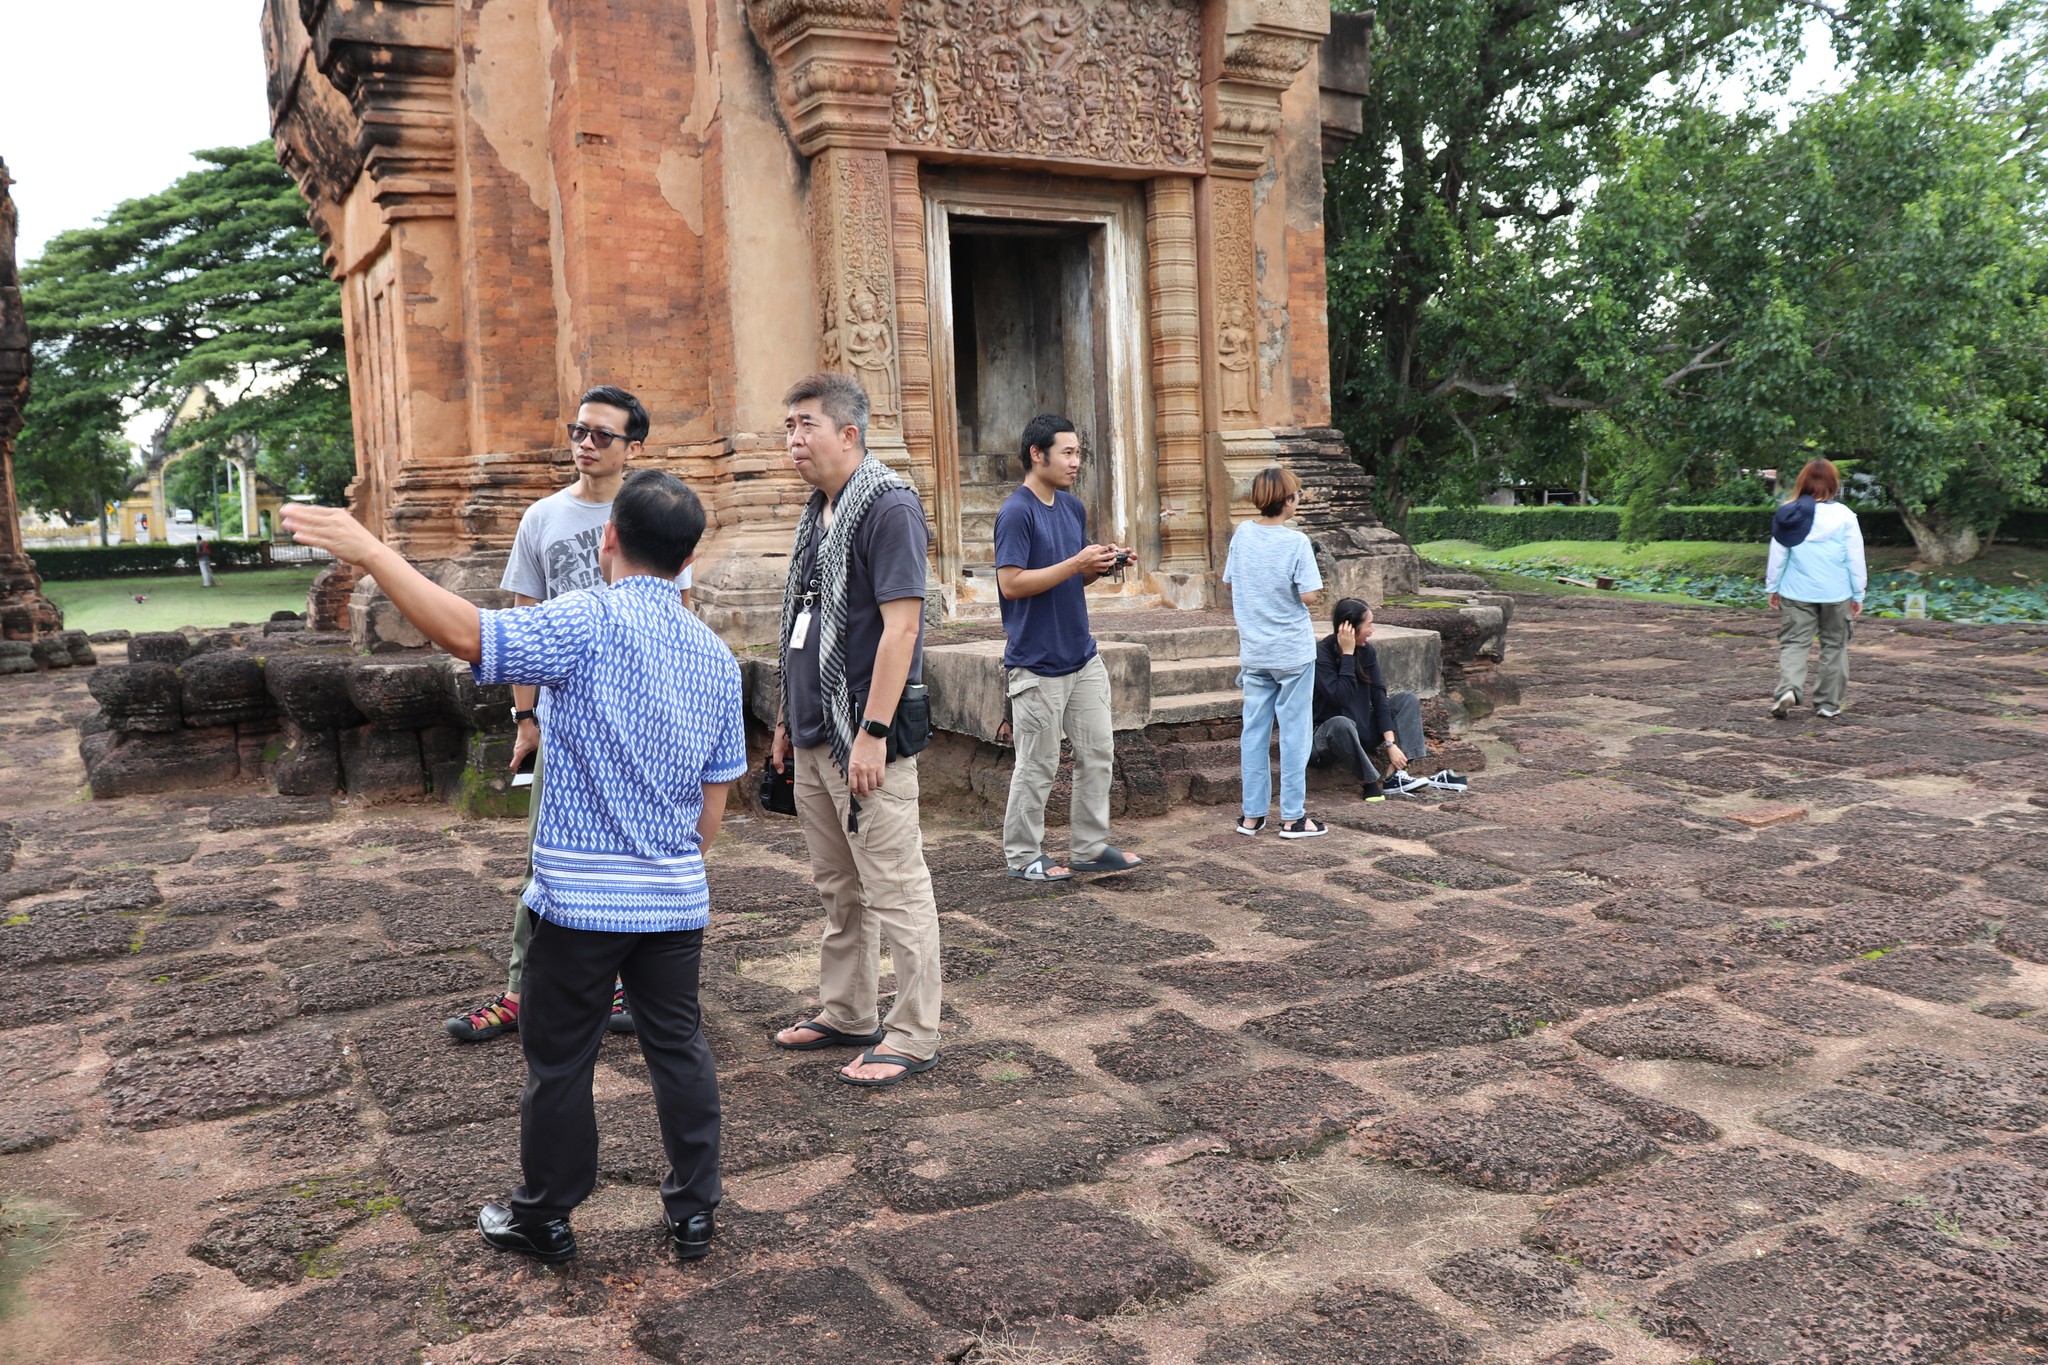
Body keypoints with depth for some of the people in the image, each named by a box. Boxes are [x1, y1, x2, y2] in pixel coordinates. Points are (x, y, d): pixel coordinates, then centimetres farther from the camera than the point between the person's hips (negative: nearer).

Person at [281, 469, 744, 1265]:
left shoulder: (589, 623, -13)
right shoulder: (716, 655, 5)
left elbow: (469, 637, -27)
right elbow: (716, 796, 9)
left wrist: (370, 552, -23)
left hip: (579, 894, -5)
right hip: (676, 894, 5)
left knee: (560, 1060, 11)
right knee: (679, 1049, 16)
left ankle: (544, 1219, 27)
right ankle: (694, 1212, 25)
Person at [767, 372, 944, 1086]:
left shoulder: (888, 505, -13)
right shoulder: (817, 513, 15)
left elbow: (901, 624, -19)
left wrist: (872, 732, -23)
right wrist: (788, 718, 20)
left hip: (865, 738, -9)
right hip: (814, 737, 9)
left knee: (894, 891, -1)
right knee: (838, 889, 18)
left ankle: (913, 1037, 8)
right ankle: (845, 1014, 30)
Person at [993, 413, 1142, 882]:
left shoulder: (1073, 507, 12)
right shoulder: (1016, 512, -14)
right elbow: (1011, 583, -21)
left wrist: (1101, 565, -1)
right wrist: (1076, 564, -22)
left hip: (1083, 657, 8)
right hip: (1037, 664, -8)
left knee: (1097, 753, 11)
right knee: (1037, 766, 1)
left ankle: (1090, 848, 23)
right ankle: (1022, 855, 16)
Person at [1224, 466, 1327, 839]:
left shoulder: (1242, 534, 0)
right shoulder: (1296, 542, -14)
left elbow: (1230, 581, 9)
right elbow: (1308, 595, -16)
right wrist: (1288, 590, 3)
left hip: (1254, 651, 5)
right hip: (1293, 650, -5)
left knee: (1254, 731, 10)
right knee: (1294, 732, 4)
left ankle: (1252, 815, 15)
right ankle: (1292, 817, 9)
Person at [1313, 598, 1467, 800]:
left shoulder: (1367, 652, 0)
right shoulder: (1321, 655, -19)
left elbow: (1379, 697, -5)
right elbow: (1341, 698, -30)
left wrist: (1391, 743, -14)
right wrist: (1347, 654, -27)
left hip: (1361, 733, 8)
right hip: (1327, 736, -8)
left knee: (1407, 699, -2)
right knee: (1342, 724, -40)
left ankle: (1395, 776, -18)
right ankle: (1368, 783, -20)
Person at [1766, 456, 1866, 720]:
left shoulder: (1788, 515, -3)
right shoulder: (1844, 516, -6)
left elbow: (1777, 556, 1)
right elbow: (1855, 559, -2)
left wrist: (1773, 588, 11)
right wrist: (1858, 594, 7)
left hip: (1796, 593, 0)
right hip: (1836, 594, 0)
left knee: (1793, 642, 5)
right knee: (1834, 646, 12)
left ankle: (1788, 688, -20)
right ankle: (1828, 704, 15)